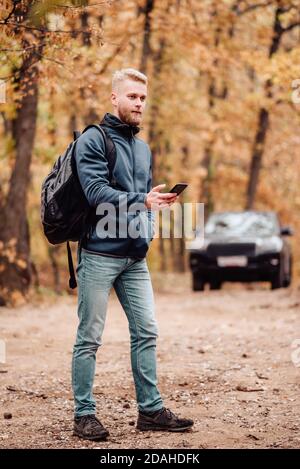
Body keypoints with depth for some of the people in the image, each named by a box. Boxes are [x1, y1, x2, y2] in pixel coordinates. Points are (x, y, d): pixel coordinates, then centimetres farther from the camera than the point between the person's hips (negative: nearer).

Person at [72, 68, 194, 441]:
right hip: (99, 255, -7)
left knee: (146, 333, 6)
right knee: (89, 338, -2)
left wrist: (148, 230, 7)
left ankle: (150, 410, 13)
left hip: (135, 257, 7)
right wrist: (141, 201, -25)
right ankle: (84, 414, 5)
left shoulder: (143, 149, 18)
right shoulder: (93, 140, -6)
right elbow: (97, 192, -17)